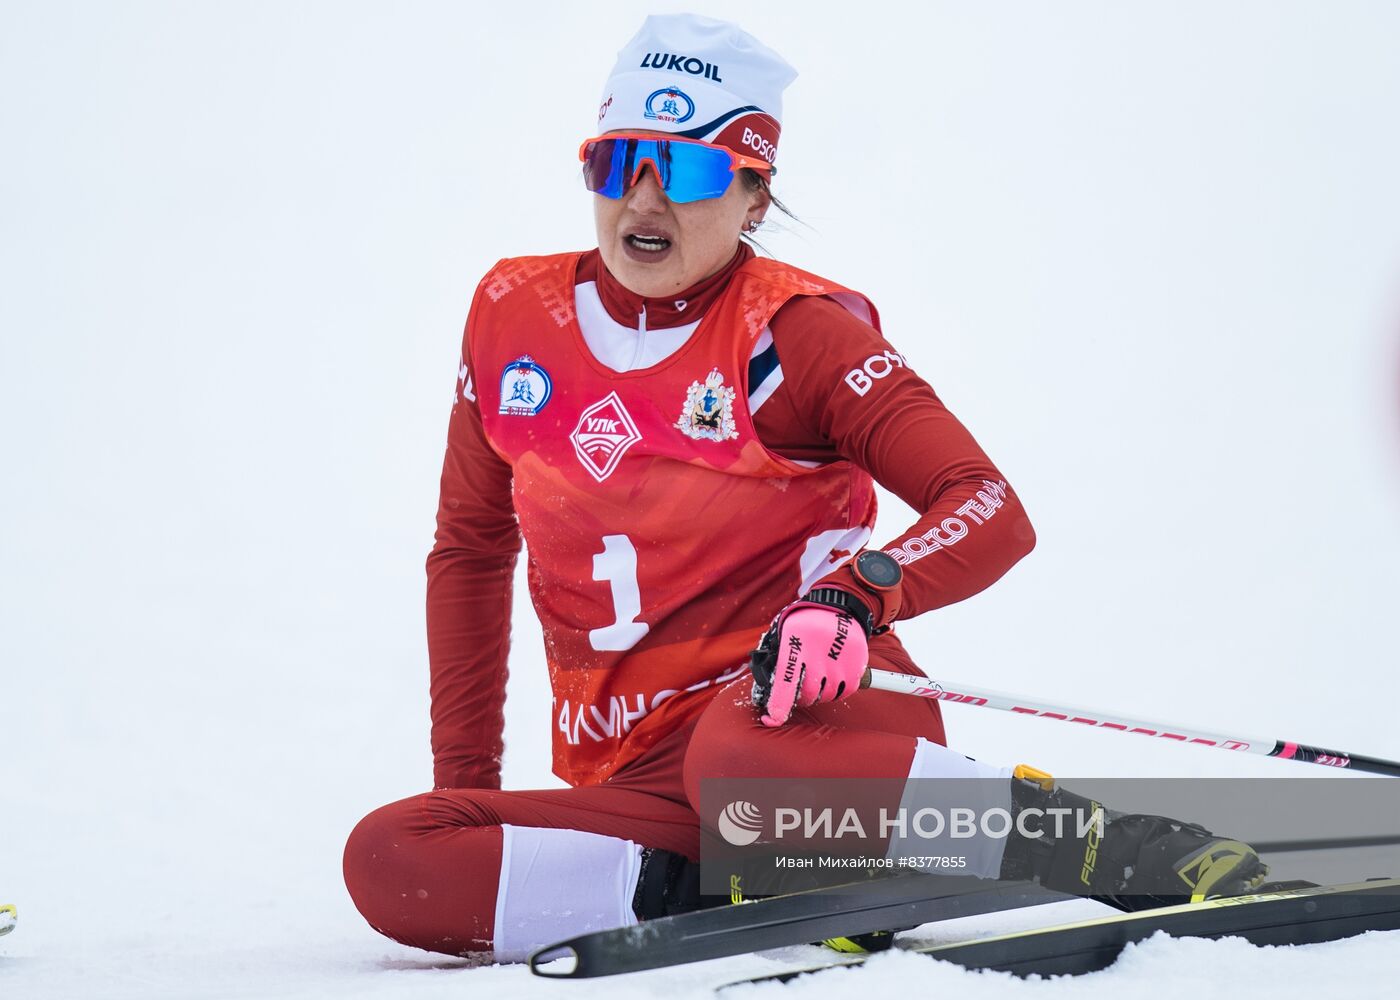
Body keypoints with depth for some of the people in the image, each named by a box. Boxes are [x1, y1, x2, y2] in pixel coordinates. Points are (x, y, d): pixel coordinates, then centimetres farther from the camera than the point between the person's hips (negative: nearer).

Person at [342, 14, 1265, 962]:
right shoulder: (515, 316, 10)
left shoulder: (794, 329, -3)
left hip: (802, 705, -4)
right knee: (388, 860, -21)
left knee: (739, 757, -41)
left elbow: (995, 513, -10)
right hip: (642, 777, 4)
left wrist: (857, 595, -31)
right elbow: (472, 549, 22)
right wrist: (464, 774, 15)